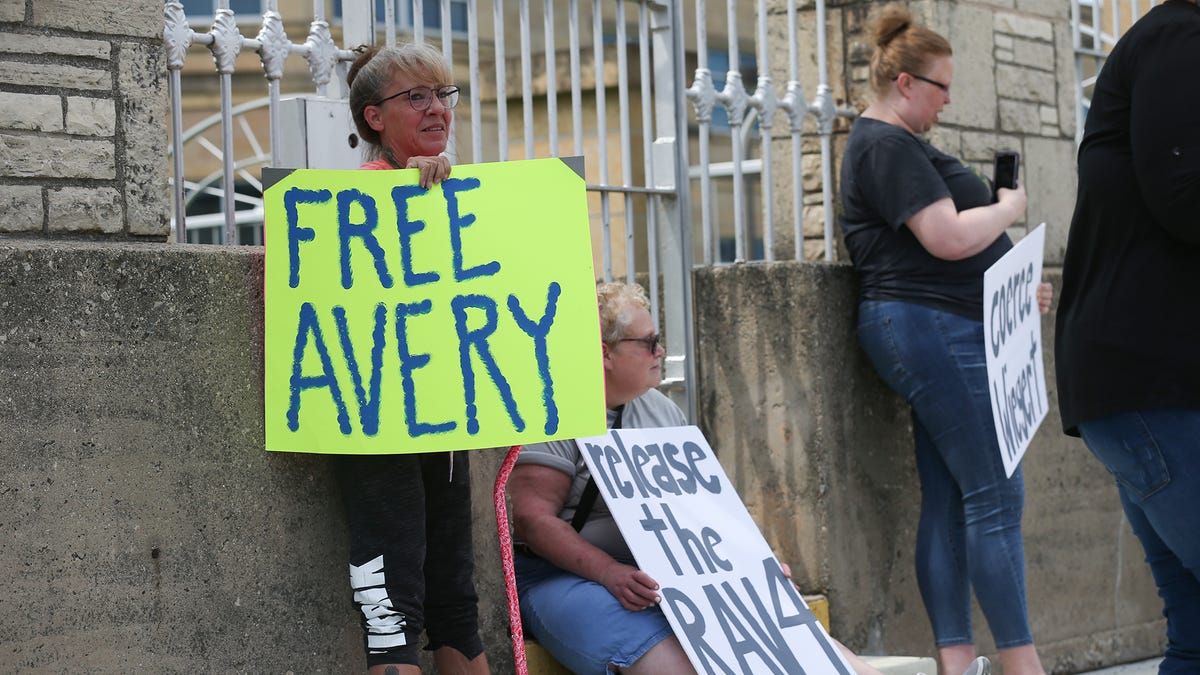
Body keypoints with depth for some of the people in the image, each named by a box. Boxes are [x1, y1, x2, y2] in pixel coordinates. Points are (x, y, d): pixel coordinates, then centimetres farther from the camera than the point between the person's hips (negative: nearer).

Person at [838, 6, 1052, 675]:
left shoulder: (895, 144, 22)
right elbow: (949, 238, -21)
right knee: (996, 494, -10)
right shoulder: (890, 147, -12)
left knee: (948, 500, 6)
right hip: (934, 327, -11)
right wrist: (1010, 208, -3)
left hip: (938, 331, 11)